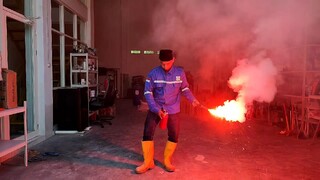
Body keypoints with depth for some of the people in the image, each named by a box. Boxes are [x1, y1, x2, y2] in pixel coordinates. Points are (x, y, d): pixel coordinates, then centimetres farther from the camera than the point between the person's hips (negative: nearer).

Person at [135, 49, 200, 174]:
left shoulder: (180, 73, -7)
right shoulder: (153, 73, -12)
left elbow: (184, 88, 6)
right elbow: (148, 93, -11)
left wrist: (192, 99, -10)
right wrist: (156, 109, -19)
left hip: (173, 110, 1)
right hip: (155, 109, -1)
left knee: (174, 136, 6)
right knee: (147, 134, -3)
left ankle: (167, 161, 27)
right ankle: (148, 162, 14)